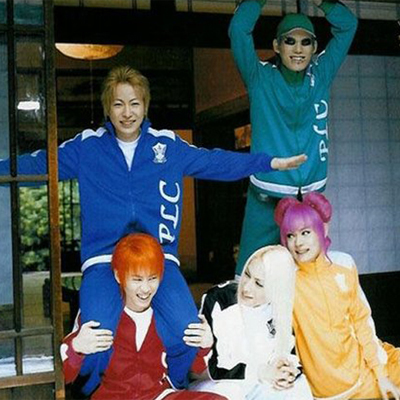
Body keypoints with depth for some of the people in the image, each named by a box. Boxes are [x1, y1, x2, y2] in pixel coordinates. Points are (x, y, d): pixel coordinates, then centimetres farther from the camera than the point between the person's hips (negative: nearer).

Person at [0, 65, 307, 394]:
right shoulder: (86, 146, 10)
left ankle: (174, 390, 10)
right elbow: (39, 163, 11)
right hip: (103, 260, -1)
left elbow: (217, 162, 17)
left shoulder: (169, 145, 13)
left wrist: (273, 162, 14)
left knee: (186, 333, -23)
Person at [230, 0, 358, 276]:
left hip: (311, 194, 3)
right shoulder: (260, 78, 0)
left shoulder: (321, 76, 8)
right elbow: (239, 29, -11)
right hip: (266, 196, -3)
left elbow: (347, 25, 9)